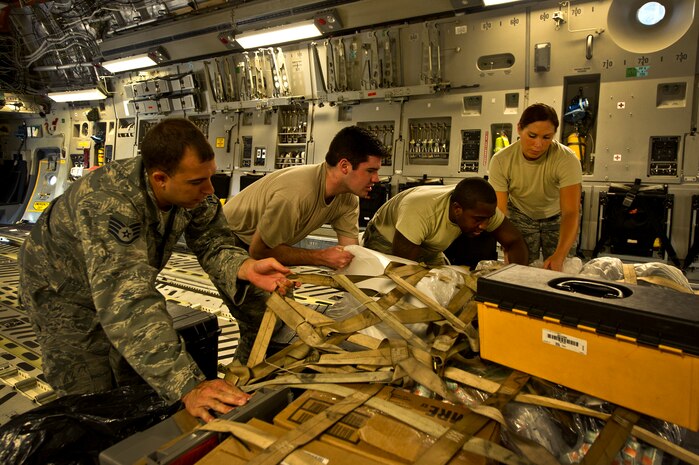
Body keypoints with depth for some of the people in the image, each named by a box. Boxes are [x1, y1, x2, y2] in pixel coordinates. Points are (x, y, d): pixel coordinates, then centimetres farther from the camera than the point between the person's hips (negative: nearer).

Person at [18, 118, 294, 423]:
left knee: (141, 384, 12)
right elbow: (126, 301, -49)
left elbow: (213, 243, -15)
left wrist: (245, 268, -40)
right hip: (64, 289, -5)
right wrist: (187, 386, -56)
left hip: (123, 281, 6)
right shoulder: (109, 203, -42)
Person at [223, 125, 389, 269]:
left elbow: (350, 250, -12)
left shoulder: (349, 198, -14)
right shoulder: (296, 193, -38)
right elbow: (258, 251, -29)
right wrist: (321, 257, -34)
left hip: (273, 244, 6)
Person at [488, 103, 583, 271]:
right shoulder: (501, 160, -25)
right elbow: (500, 212, -27)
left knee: (558, 270, -3)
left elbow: (571, 213, -34)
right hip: (521, 216, 1)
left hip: (557, 217, 0)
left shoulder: (567, 159, -29)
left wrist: (559, 256, -50)